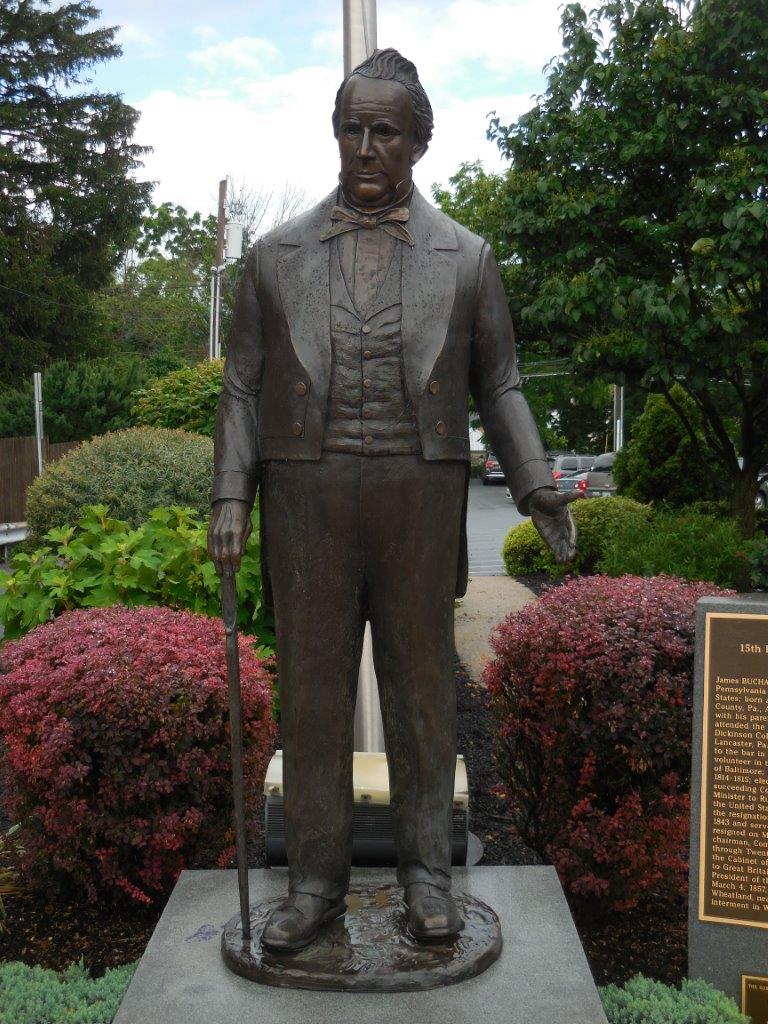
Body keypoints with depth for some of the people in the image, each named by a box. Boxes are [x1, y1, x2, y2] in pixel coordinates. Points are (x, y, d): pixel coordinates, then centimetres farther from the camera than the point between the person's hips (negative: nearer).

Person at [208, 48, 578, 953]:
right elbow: (244, 386, 8)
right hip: (307, 495, 1)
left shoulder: (465, 258, 8)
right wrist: (230, 496, -3)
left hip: (420, 494, 0)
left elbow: (496, 383, 10)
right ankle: (315, 879, 20)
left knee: (420, 685, 7)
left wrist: (534, 484, -2)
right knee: (312, 688, 5)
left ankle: (426, 871, 23)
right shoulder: (277, 256, 9)